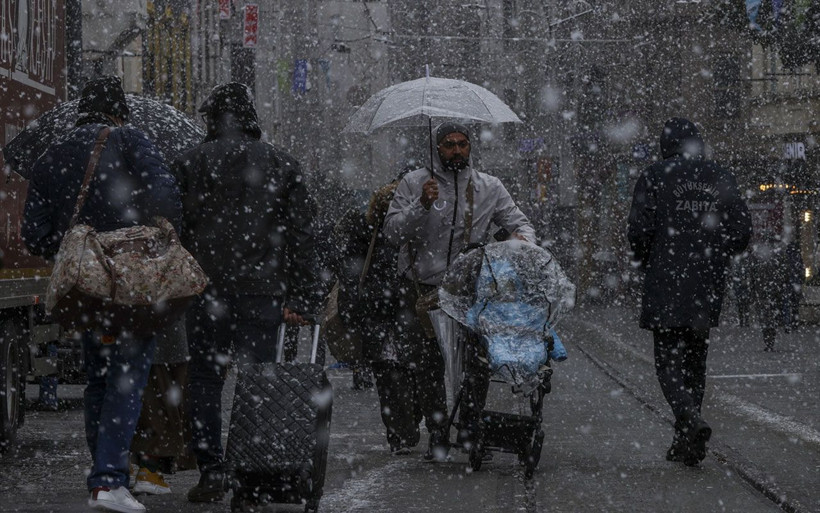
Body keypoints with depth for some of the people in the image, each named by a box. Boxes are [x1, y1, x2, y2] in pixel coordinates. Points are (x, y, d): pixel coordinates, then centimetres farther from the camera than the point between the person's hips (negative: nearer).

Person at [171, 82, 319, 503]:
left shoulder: (191, 164, 3)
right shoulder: (282, 165, 8)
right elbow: (300, 236, 4)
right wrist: (300, 298, 5)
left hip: (205, 290, -1)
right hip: (262, 292, 1)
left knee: (205, 380, 6)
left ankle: (211, 472, 2)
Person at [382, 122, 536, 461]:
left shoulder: (489, 187, 8)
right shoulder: (413, 184, 2)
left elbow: (518, 222, 11)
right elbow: (392, 232, -3)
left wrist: (524, 239, -12)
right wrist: (420, 206, -19)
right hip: (422, 289, -1)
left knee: (480, 363, -6)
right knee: (427, 367, 2)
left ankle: (470, 426, 12)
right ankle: (437, 434, 15)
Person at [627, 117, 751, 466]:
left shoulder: (654, 177, -2)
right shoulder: (720, 178, 8)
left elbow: (640, 230, -8)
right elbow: (742, 231, 5)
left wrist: (645, 261, 10)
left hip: (666, 284, -4)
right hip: (707, 286, 4)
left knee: (668, 359, -1)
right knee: (695, 359, 13)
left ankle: (690, 420, -26)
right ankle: (685, 443, 15)